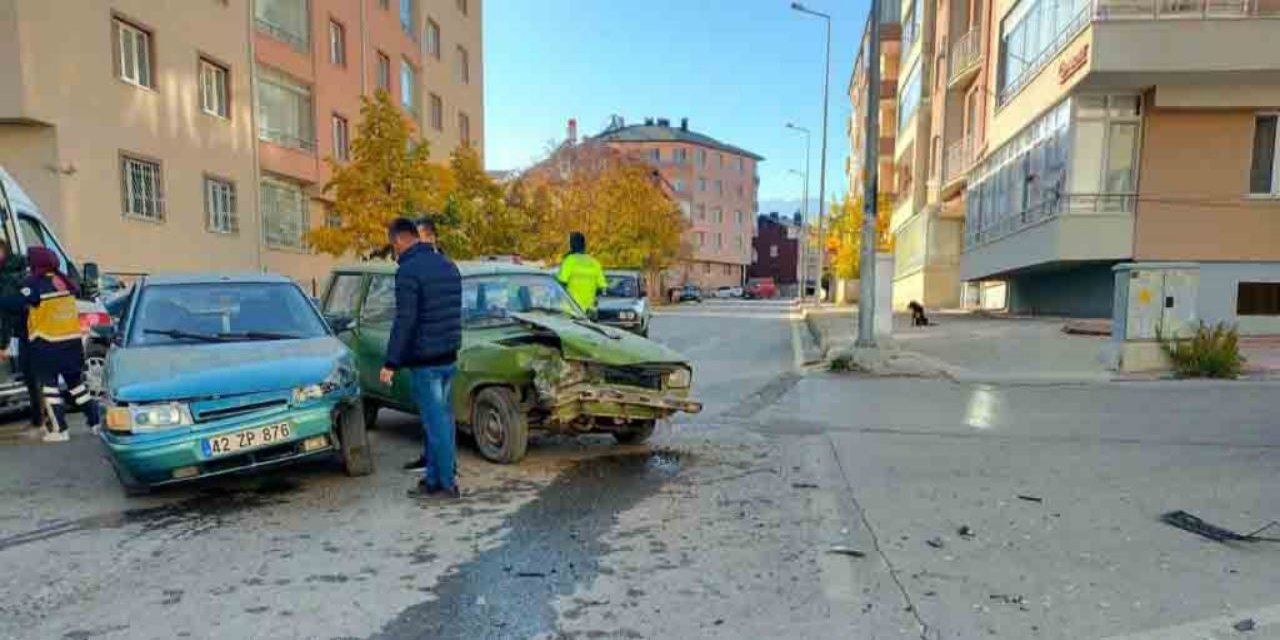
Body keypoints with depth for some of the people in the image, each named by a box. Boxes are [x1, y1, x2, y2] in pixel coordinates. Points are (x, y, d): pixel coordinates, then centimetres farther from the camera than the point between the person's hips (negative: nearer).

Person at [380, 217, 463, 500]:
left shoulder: (409, 271, -15)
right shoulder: (448, 265, 12)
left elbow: (405, 321, -19)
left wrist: (391, 363, -16)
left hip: (425, 361, -8)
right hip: (449, 357, 8)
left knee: (435, 422, -1)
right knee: (442, 418, 14)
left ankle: (446, 483, 6)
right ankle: (434, 476, 23)